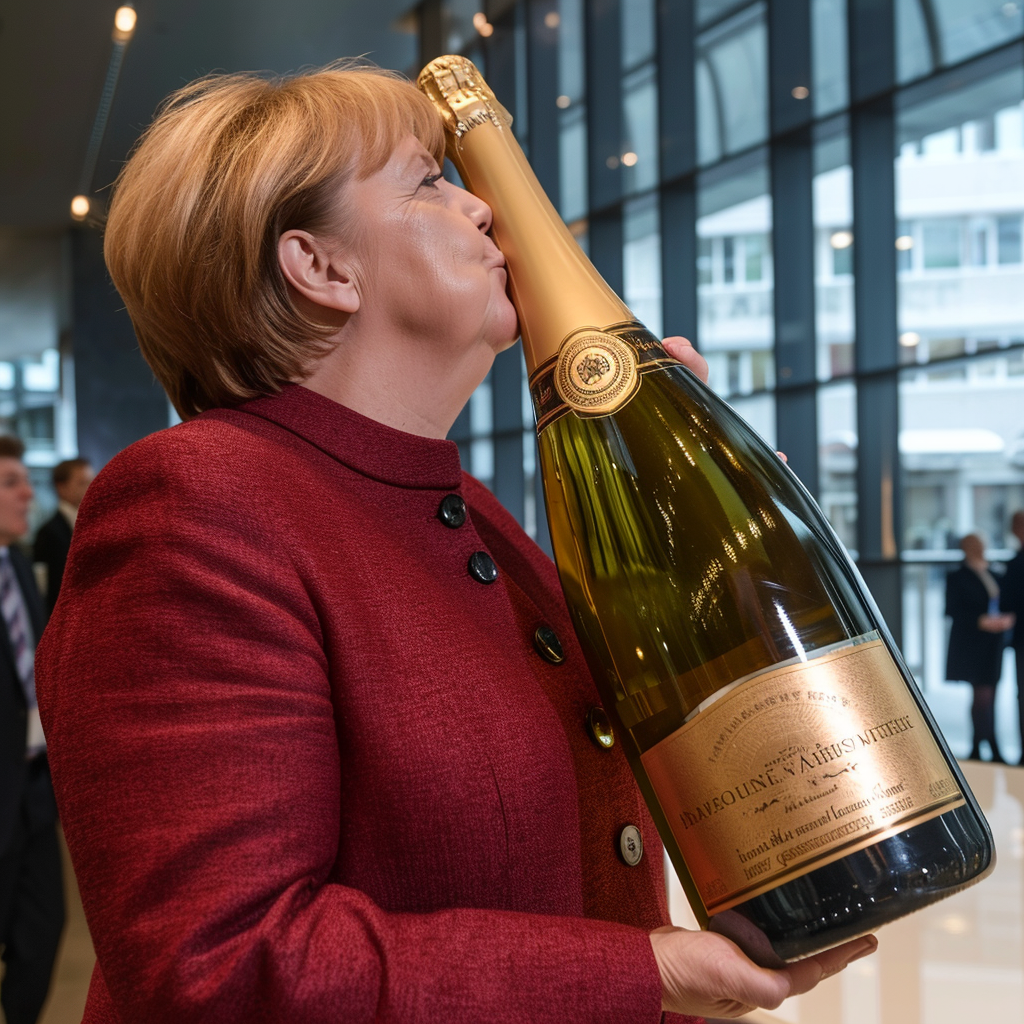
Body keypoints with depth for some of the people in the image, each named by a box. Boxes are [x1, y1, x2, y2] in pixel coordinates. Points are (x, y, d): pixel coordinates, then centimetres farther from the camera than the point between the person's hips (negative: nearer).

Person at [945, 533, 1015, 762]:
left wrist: (1005, 619, -2)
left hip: (992, 646, 7)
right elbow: (952, 610, -11)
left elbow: (998, 605, 20)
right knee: (983, 694, -9)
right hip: (972, 646, -7)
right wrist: (981, 621, -20)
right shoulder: (957, 577, -4)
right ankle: (994, 752, -6)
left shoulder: (992, 575, 16)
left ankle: (976, 749, 15)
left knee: (986, 697, 8)